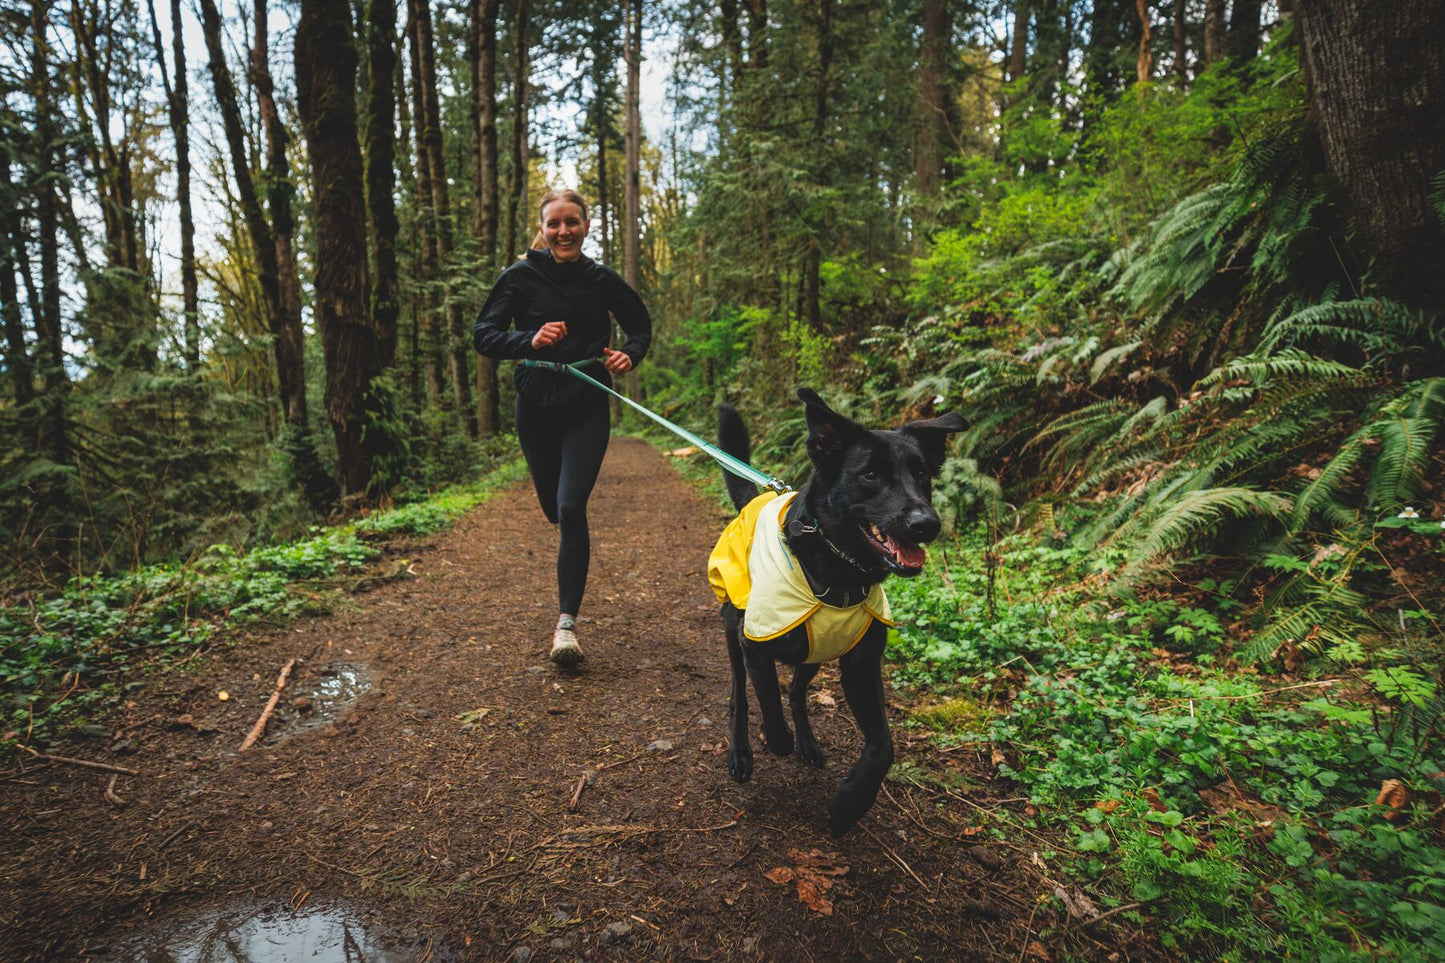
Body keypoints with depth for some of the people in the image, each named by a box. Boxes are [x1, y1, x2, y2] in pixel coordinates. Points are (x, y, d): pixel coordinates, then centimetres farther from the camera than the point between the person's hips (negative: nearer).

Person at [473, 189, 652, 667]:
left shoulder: (603, 280, 1)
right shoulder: (521, 277, -3)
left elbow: (641, 326, 16)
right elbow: (483, 335, -6)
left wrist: (629, 355, -6)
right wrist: (529, 341, -24)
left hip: (588, 409, -1)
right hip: (536, 407, 1)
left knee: (571, 507, -16)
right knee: (555, 510, 13)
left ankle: (567, 621, -8)